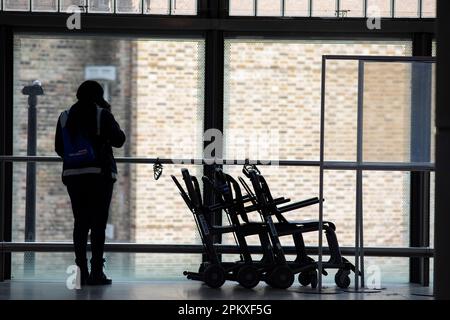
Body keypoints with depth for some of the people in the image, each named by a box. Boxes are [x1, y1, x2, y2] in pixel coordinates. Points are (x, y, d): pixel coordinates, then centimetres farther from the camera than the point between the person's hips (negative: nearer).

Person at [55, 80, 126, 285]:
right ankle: (96, 272, -9)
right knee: (98, 223, -3)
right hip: (100, 174, -4)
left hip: (73, 175, 4)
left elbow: (59, 148, 12)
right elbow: (119, 140, 0)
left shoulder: (65, 117, 8)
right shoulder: (102, 115, -3)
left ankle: (81, 272, 2)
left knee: (80, 223, 6)